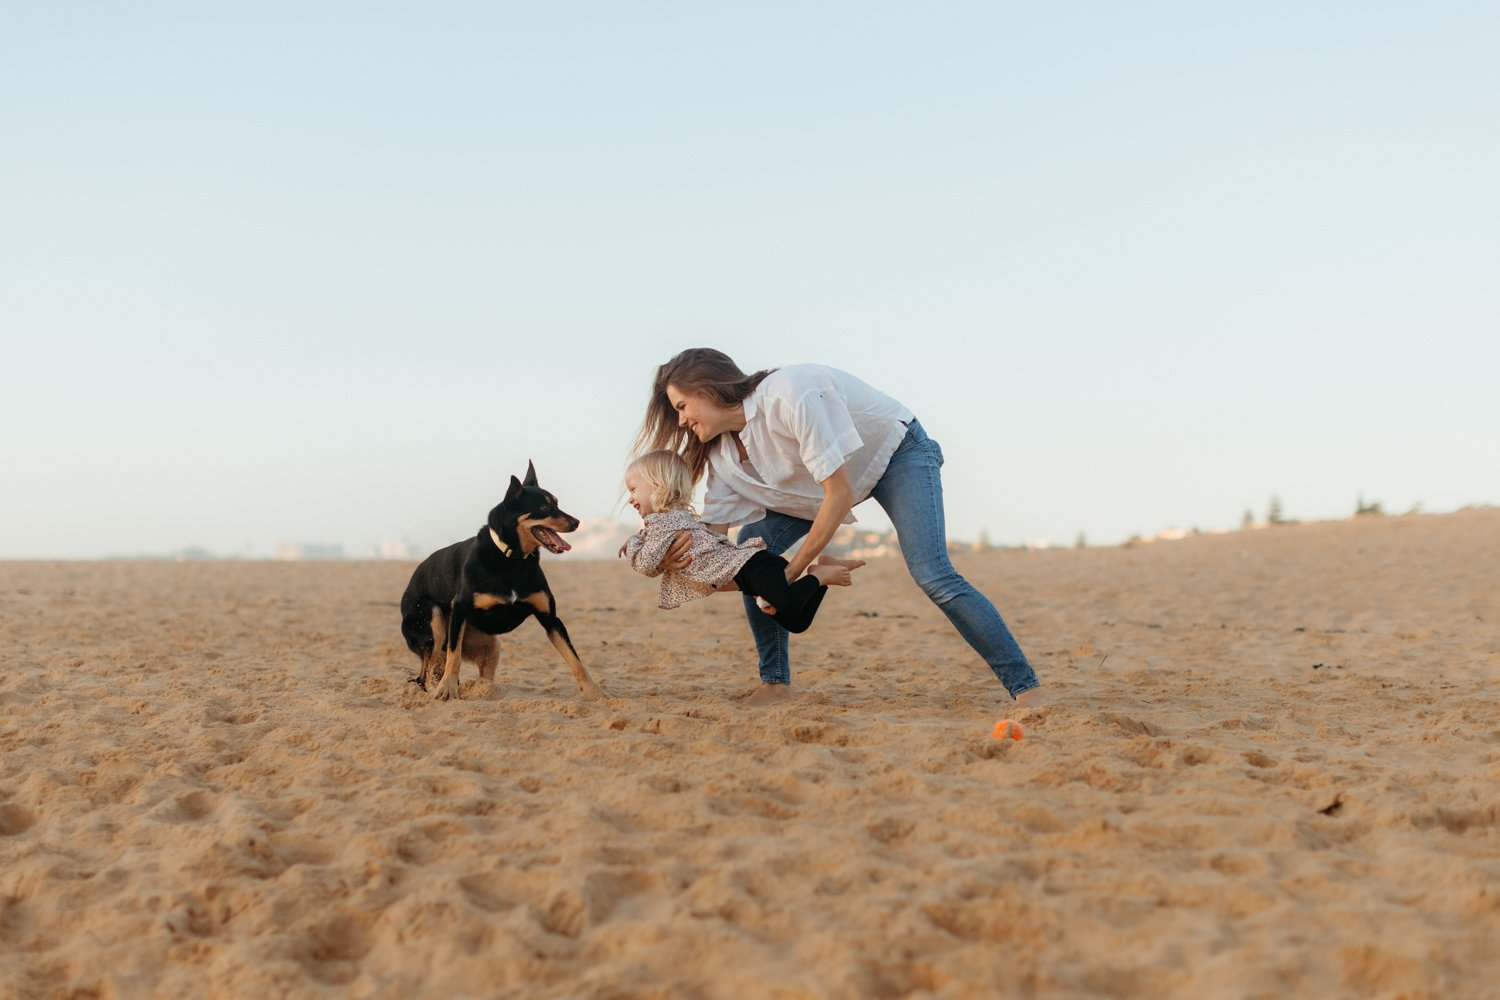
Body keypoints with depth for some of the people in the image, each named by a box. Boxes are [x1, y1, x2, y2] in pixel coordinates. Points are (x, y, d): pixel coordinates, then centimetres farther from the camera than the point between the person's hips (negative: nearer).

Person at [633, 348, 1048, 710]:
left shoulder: (789, 396, -35)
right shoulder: (722, 449, -9)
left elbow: (840, 496, -33)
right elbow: (715, 524, -10)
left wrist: (793, 571, -29)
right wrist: (684, 549, -33)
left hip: (897, 450, -8)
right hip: (842, 474, 8)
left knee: (932, 574, -24)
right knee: (753, 546, -9)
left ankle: (1026, 687, -17)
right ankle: (775, 683, 1)